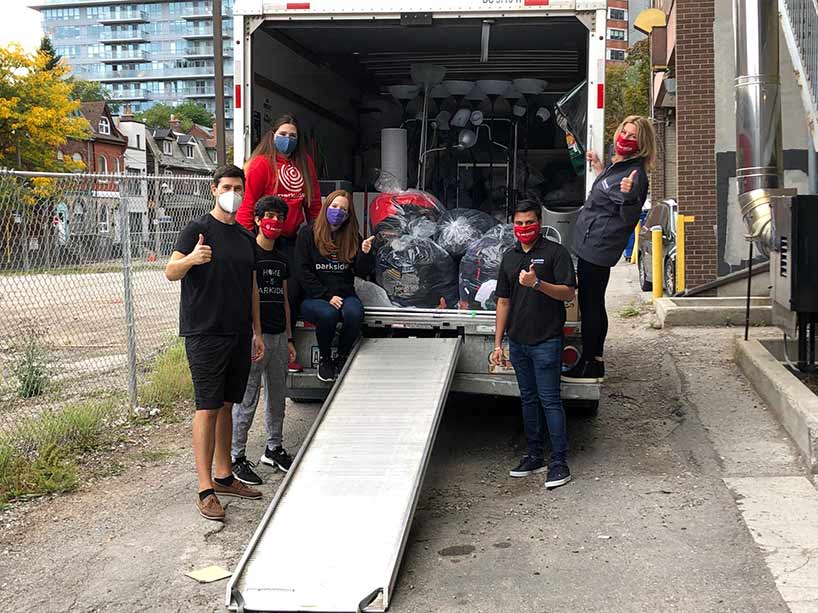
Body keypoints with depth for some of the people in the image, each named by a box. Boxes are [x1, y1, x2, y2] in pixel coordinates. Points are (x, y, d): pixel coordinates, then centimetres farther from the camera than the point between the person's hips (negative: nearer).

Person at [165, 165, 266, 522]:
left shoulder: (246, 238, 14)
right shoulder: (198, 229, -6)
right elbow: (170, 272, -16)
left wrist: (257, 332, 17)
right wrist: (191, 259, -38)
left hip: (239, 334, 7)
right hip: (205, 332, -7)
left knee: (226, 404, 14)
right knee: (207, 408, -7)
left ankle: (224, 477, 24)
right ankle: (206, 490, -4)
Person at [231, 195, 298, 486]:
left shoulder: (281, 260, 15)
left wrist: (289, 338, 18)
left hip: (279, 336, 8)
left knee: (277, 397, 15)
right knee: (247, 399, -5)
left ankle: (274, 448, 27)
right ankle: (236, 457, 2)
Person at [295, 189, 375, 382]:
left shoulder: (353, 237, 9)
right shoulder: (308, 233, 0)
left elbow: (362, 273, 6)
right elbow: (302, 272, -6)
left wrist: (365, 253, -15)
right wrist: (327, 296, -14)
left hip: (344, 294, 2)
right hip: (313, 297, -2)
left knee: (354, 313, -31)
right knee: (328, 314, -34)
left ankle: (342, 357, -6)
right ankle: (324, 357, -6)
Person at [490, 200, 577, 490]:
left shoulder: (555, 252, -4)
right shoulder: (509, 257, 14)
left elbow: (568, 292, -11)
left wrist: (537, 284, -26)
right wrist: (498, 343, 12)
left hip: (546, 340, -6)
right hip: (517, 341, 6)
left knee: (549, 400, -6)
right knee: (528, 399, 13)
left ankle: (559, 462, -1)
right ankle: (534, 456, 22)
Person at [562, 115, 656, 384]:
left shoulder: (635, 175, -16)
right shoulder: (616, 165, 13)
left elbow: (629, 218, -21)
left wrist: (628, 195, -39)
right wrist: (598, 168, 27)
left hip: (598, 248, -10)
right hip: (590, 245, 10)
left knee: (590, 304, -4)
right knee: (592, 304, 16)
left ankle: (589, 367, 4)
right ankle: (594, 360, 26)